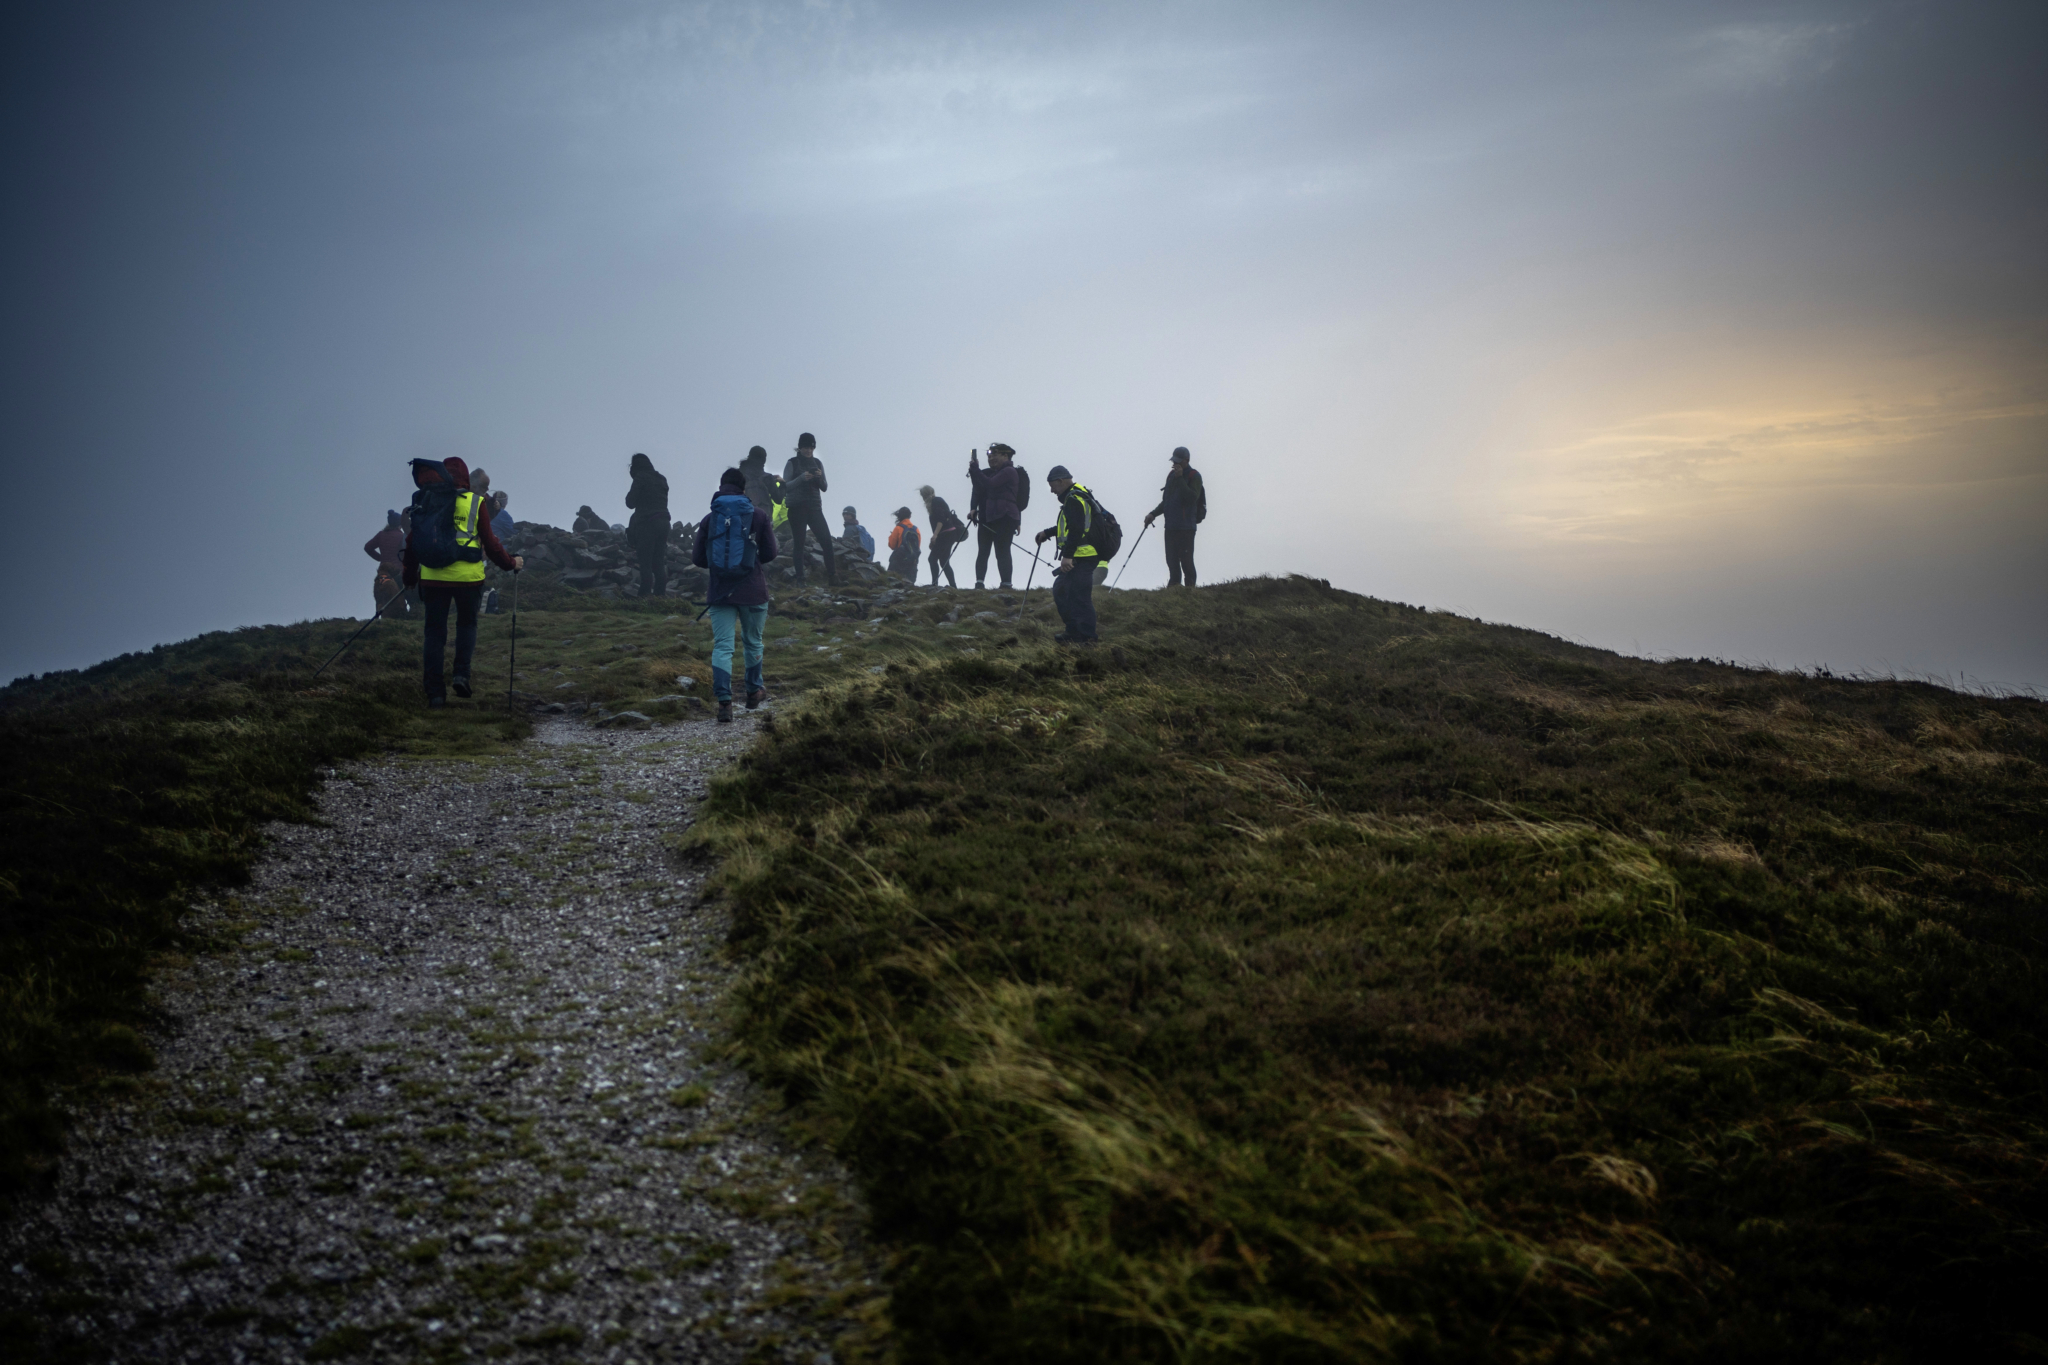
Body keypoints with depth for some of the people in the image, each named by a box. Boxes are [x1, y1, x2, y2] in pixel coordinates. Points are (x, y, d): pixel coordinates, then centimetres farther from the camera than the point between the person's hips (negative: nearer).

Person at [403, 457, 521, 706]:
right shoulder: (475, 503, -1)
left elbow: (413, 539, 9)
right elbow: (490, 542, 1)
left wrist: (410, 574, 21)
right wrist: (510, 563, 16)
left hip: (433, 576, 1)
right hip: (468, 576, -1)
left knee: (435, 630, 8)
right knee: (467, 624, 20)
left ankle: (435, 692, 6)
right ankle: (461, 674, 1)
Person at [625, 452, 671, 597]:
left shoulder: (641, 478, -5)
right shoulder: (662, 480, 15)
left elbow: (630, 502, -5)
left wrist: (630, 492, 12)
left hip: (647, 524, -7)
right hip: (663, 522, 7)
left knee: (646, 563, -7)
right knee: (659, 562, 8)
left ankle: (646, 594, -13)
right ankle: (660, 593, 4)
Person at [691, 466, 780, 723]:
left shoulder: (709, 519, -1)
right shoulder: (759, 516, -3)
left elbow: (697, 558, 1)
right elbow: (769, 553, -3)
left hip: (720, 591, 0)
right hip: (752, 591, 0)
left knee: (722, 646, -2)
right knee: (753, 642, 17)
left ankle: (724, 701, -14)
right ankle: (754, 691, 31)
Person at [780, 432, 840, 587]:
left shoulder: (817, 463, 12)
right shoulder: (792, 463, 1)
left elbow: (824, 488, 13)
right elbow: (786, 486, -5)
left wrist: (820, 477, -9)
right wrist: (802, 478, -19)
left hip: (814, 507, 3)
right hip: (797, 508, -3)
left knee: (826, 539, -10)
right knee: (799, 543, -4)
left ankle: (832, 577, -10)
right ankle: (800, 578, -1)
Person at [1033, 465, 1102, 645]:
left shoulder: (1075, 499, -15)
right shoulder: (1074, 497, 20)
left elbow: (1076, 530, -24)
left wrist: (1067, 556, -26)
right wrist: (1047, 533, 33)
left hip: (1082, 557, -11)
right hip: (1078, 557, 11)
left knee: (1079, 595, -10)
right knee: (1060, 590, 17)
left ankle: (1086, 637, -6)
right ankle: (1073, 631, 22)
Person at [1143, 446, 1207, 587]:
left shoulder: (1194, 476, -4)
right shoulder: (1171, 475, 16)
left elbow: (1192, 497, -21)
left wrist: (1180, 479, -19)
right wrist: (1153, 514, 13)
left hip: (1186, 527, -7)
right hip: (1170, 526, 7)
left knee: (1186, 559, -10)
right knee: (1171, 559, 7)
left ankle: (1190, 585, -6)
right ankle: (1174, 583, 13)